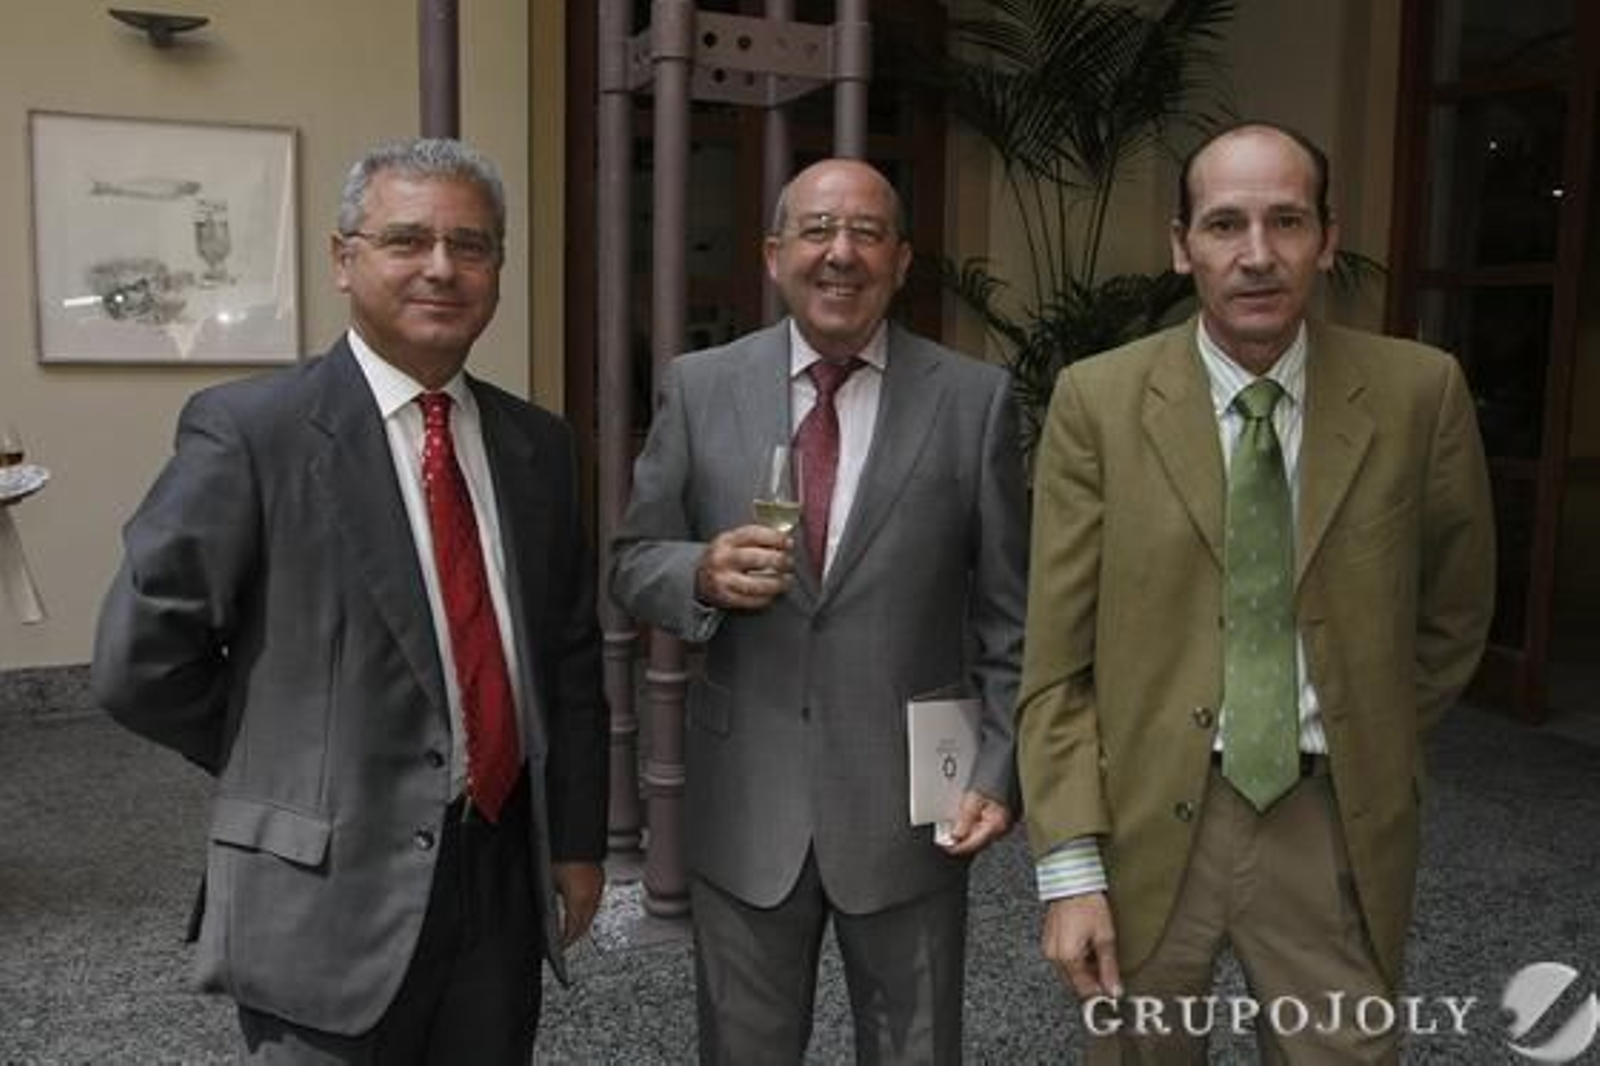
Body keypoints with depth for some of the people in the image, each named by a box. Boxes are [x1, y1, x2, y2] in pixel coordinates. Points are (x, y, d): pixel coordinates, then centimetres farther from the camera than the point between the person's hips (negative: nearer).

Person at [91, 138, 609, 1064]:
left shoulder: (536, 443, 6)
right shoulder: (249, 431, -10)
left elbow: (572, 658, 10)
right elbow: (140, 661, -10)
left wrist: (579, 841, 9)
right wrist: (288, 768, -1)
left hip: (509, 873, 5)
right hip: (332, 888, -5)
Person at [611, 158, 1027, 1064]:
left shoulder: (976, 399, -3)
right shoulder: (701, 387, 0)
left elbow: (1009, 616, 0)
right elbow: (634, 564, 3)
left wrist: (1001, 772, -6)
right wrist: (703, 574, -18)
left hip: (909, 802, -1)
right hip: (744, 803, 1)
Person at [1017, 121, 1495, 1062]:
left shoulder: (1420, 392, -4)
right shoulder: (1098, 401, -6)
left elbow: (1453, 613, 12)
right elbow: (1056, 660, -6)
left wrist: (1376, 752, 14)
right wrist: (1070, 866, -10)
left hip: (1335, 826, 1)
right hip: (1147, 818, 0)